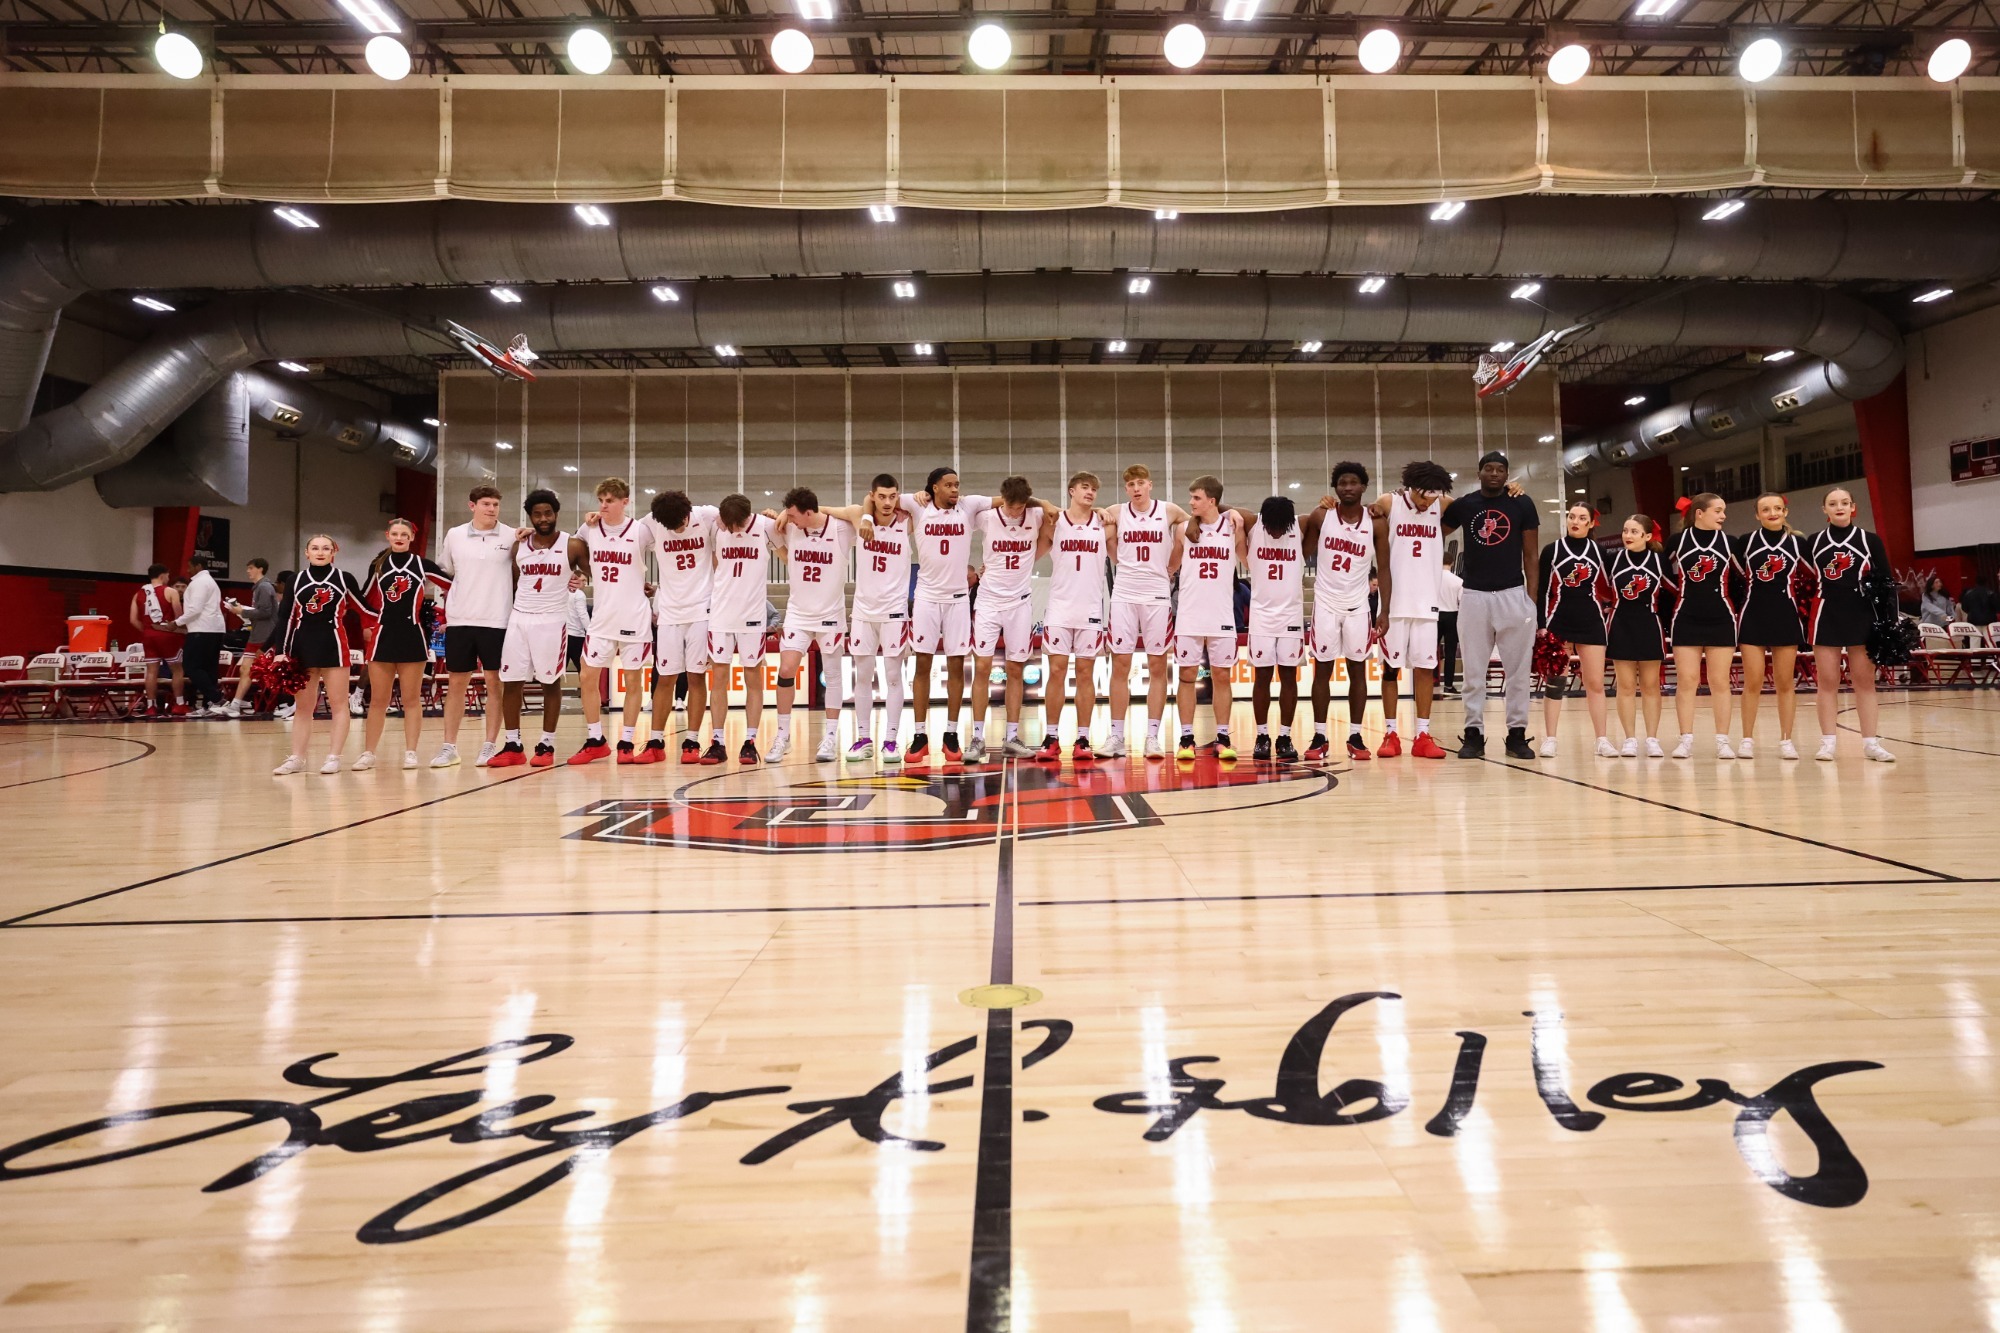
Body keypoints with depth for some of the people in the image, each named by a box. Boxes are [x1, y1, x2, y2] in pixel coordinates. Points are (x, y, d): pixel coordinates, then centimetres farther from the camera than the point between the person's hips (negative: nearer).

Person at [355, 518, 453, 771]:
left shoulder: (422, 565, 1)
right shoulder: (377, 566, 8)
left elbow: (451, 587, 0)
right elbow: (367, 599, 17)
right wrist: (375, 621, 9)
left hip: (412, 636, -2)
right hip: (383, 636, 2)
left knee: (411, 699, 3)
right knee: (377, 700, 6)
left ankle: (410, 752, 8)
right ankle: (368, 753, 11)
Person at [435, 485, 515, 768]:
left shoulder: (511, 537, 0)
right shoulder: (454, 536, 7)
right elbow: (444, 575, 15)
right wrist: (444, 612, 12)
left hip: (497, 621, -2)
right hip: (459, 620, 2)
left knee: (495, 683, 1)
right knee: (456, 683, 6)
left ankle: (490, 745, 9)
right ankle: (449, 746, 13)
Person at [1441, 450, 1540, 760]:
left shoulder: (1522, 504, 2)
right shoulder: (1462, 505, 4)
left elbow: (1530, 555, 3)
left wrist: (1532, 598, -2)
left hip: (1513, 594, -1)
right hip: (1474, 595, 1)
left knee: (1518, 670, 3)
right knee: (1473, 671, 4)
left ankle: (1517, 734, 10)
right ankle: (1474, 734, 10)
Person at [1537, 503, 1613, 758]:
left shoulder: (1599, 551, 8)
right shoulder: (1552, 550, 2)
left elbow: (1608, 589, 12)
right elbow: (1542, 590, 0)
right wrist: (1541, 625, -6)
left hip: (1591, 622, 2)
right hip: (1558, 622, -2)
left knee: (1595, 683, 3)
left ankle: (1602, 740, 8)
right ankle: (1550, 740, 5)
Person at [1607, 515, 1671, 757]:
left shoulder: (1659, 560, -3)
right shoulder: (1613, 559, -1)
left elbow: (1674, 590, 3)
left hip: (1649, 627, 0)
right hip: (1621, 626, 0)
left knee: (1650, 686, 6)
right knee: (1626, 686, 3)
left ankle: (1652, 740, 12)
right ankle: (1630, 740, 8)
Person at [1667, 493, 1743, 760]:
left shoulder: (1729, 542, 3)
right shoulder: (1678, 541, 1)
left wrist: (1736, 605, 3)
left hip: (1721, 620, 1)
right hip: (1686, 620, -1)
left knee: (1720, 682, 4)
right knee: (1686, 681, 0)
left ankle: (1722, 740, 9)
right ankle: (1686, 739, 5)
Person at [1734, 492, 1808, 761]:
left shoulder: (1798, 543, 3)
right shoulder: (1745, 542, 2)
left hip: (1786, 619, 1)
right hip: (1753, 618, -1)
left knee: (1786, 683, 5)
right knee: (1752, 682, -1)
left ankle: (1786, 740, 12)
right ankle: (1747, 739, 6)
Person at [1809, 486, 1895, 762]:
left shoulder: (1870, 540, 3)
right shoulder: (1814, 543, 7)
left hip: (1862, 617, -1)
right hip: (1826, 618, 1)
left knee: (1865, 681, 2)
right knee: (1827, 682, 1)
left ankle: (1870, 742, 6)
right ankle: (1827, 742, 4)